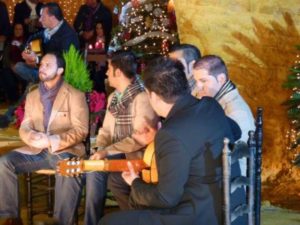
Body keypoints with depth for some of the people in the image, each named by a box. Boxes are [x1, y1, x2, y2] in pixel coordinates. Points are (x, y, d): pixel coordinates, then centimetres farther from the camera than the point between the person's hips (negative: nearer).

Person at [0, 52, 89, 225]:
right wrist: (32, 137, -15)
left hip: (65, 150, -5)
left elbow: (80, 131, -7)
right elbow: (24, 127, 13)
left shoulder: (75, 95, 1)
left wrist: (52, 141, -21)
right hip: (36, 150, 5)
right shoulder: (32, 96, 17)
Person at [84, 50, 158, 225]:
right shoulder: (114, 97, 12)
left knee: (101, 170, -27)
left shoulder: (143, 98, -17)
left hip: (139, 156, -7)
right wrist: (101, 150, -5)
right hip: (119, 154, 7)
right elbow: (107, 130, 16)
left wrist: (107, 151, -22)